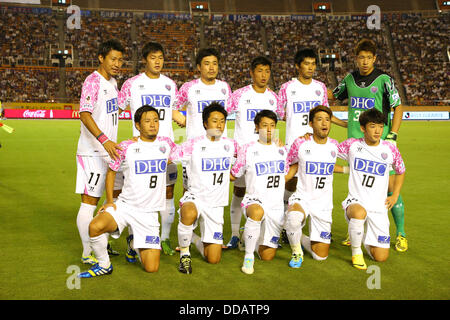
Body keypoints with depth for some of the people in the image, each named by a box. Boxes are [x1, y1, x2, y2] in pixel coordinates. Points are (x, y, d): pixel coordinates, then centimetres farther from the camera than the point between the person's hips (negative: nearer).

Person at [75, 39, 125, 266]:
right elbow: (84, 114, -25)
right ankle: (87, 254, 3)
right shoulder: (93, 81, -14)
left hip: (109, 150, 10)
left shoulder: (112, 82, 13)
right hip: (92, 152, -10)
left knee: (118, 195, 15)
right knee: (90, 201, -5)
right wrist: (104, 140, -36)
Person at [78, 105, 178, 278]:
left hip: (149, 214, 2)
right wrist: (109, 200, 2)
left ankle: (137, 247, 29)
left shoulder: (166, 144, 2)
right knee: (95, 226, -34)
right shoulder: (126, 147, -4)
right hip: (124, 205, -1)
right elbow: (111, 171, 9)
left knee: (152, 268, -6)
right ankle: (104, 265, -6)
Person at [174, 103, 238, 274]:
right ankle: (184, 254, -16)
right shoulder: (193, 144, -8)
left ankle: (194, 239, 34)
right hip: (194, 198, -4)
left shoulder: (230, 144, 4)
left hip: (216, 205, 4)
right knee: (189, 214, -43)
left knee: (214, 259, 1)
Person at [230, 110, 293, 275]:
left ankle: (248, 237, 40)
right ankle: (248, 257, -28)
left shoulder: (282, 149, 9)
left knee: (267, 256, 6)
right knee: (257, 212, -44)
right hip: (254, 201, -4)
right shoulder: (247, 149, -1)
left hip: (276, 206, 4)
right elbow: (233, 175, 7)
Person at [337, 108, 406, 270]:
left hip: (379, 207, 2)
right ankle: (356, 252, -15)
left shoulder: (390, 150, 0)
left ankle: (365, 239, 32)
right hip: (355, 201, -2)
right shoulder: (352, 145, -3)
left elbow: (401, 171, 18)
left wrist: (395, 195, 10)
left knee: (381, 257, -4)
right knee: (359, 213, -41)